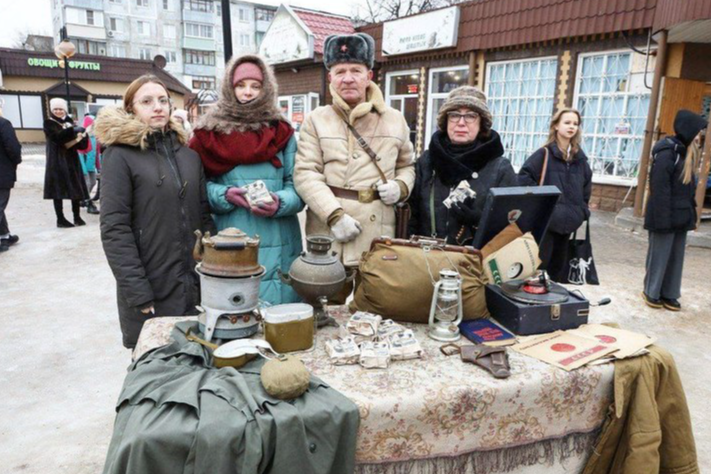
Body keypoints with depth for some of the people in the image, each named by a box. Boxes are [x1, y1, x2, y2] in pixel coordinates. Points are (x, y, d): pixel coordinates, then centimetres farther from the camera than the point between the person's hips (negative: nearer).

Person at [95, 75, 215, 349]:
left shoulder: (189, 154, 10)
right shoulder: (120, 155, -5)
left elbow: (204, 215, 11)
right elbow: (114, 229, -10)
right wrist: (139, 293, -16)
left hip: (195, 285, 5)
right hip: (151, 290, -4)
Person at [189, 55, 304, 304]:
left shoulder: (282, 132, 8)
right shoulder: (211, 132, 6)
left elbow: (297, 186, 3)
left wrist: (280, 202, -17)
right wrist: (225, 195, -16)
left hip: (277, 248, 1)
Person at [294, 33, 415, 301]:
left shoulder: (394, 120, 10)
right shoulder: (316, 120, 3)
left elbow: (407, 165, 21)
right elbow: (305, 174, -5)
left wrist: (400, 186, -3)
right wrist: (334, 215, -17)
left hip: (377, 235, 2)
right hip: (328, 233, -2)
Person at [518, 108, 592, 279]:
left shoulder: (580, 157, 12)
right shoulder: (544, 153, -7)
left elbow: (587, 183, 24)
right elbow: (524, 176, -13)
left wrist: (582, 209, 15)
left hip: (568, 220, 6)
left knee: (560, 262, 15)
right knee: (539, 262, -5)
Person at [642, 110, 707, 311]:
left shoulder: (687, 153, 12)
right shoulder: (667, 153, -16)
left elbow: (689, 189, 16)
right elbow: (659, 189, -20)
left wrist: (691, 214, 13)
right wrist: (662, 218, -22)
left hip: (680, 217, 9)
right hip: (665, 217, -9)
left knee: (676, 257, 13)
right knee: (659, 256, 3)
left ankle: (669, 294, 22)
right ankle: (651, 292, 17)